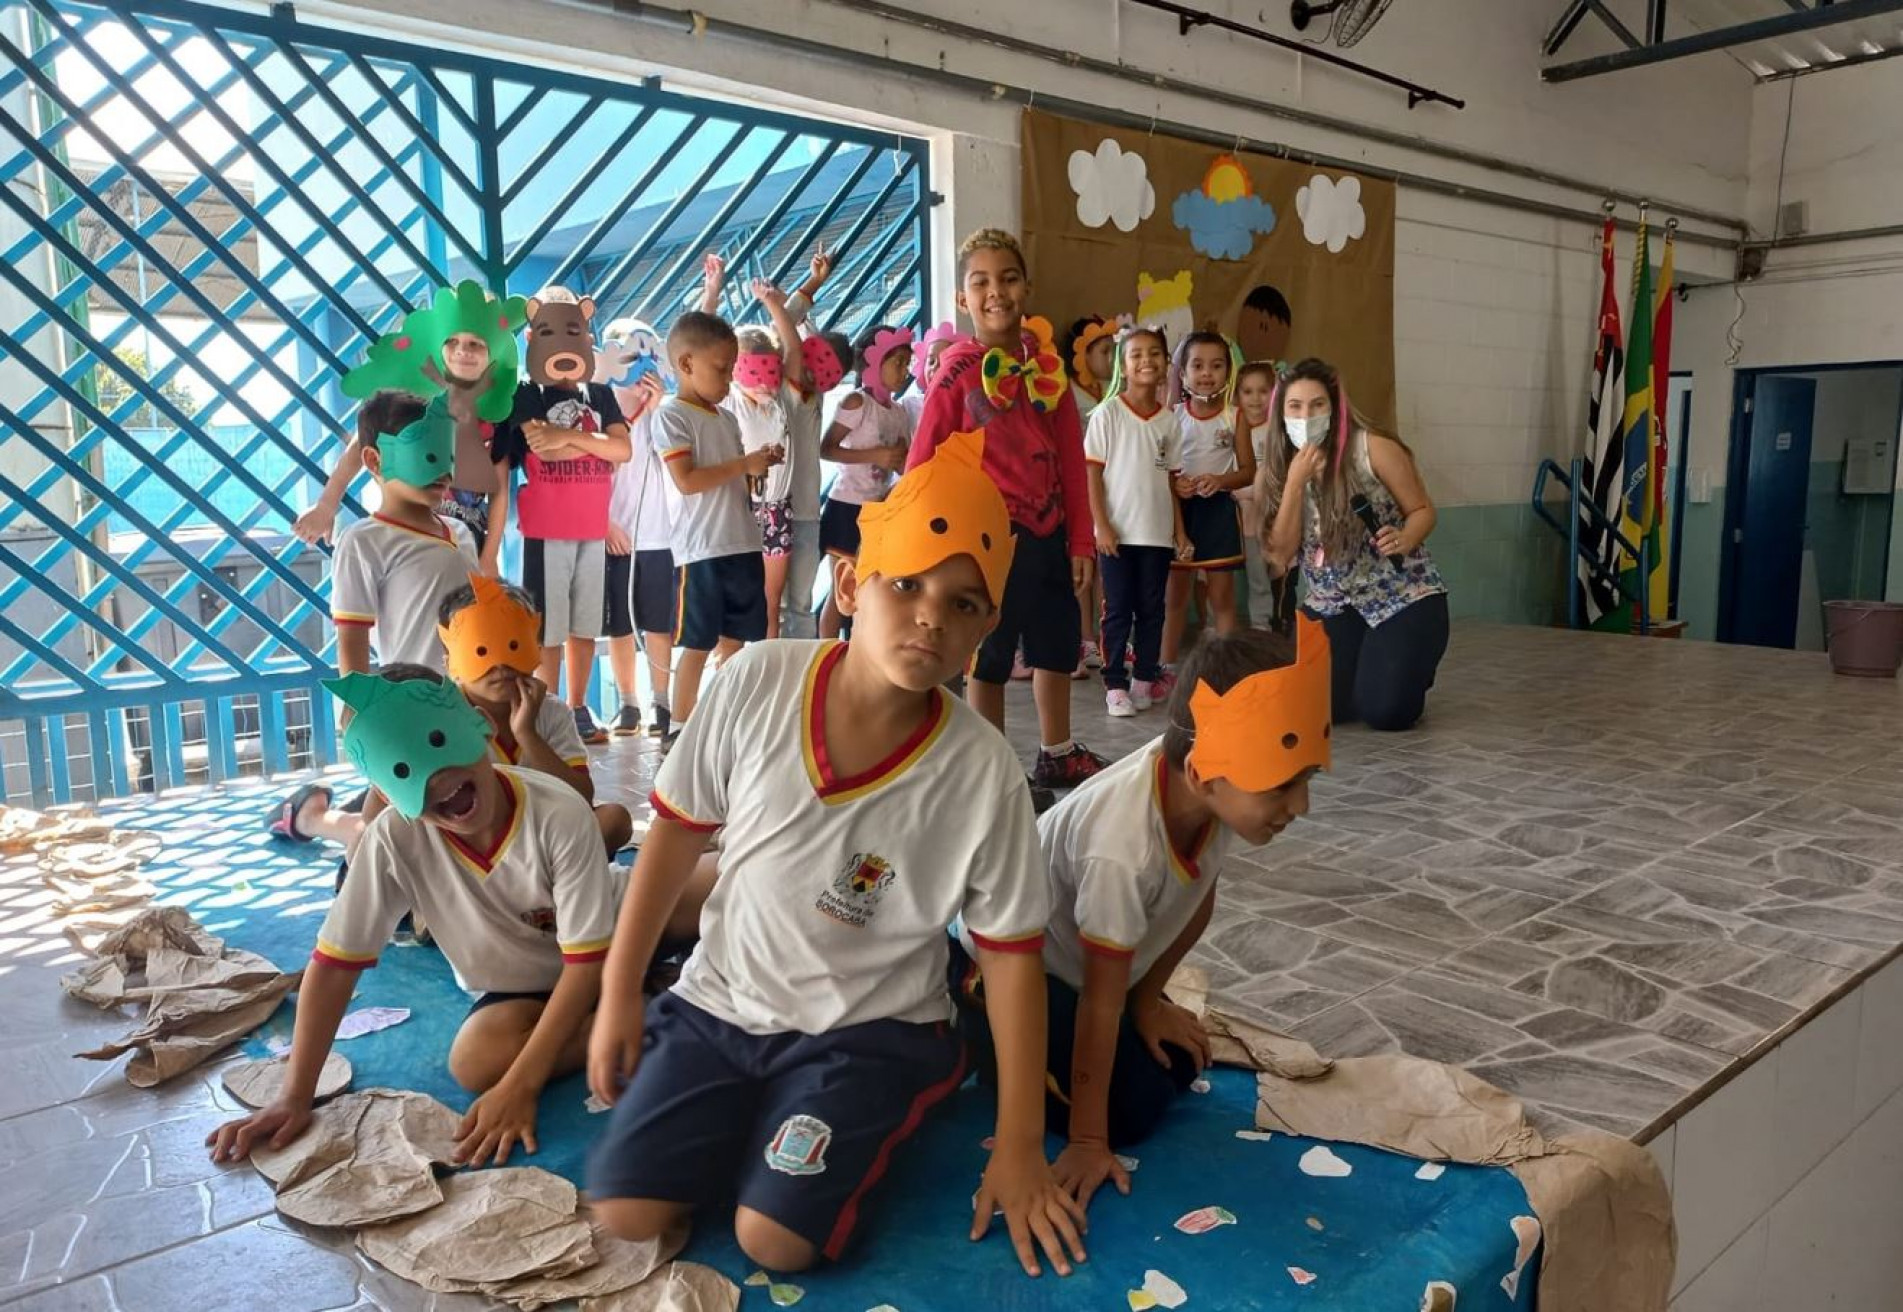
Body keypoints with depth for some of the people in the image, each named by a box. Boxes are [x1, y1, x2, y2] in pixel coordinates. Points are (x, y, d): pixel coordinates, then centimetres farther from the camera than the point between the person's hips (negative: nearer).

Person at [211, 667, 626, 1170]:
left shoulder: (559, 814, -32)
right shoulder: (394, 839, -24)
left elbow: (586, 960, -27)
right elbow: (333, 963, -15)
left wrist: (520, 1087, -31)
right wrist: (295, 1098, -17)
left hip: (610, 954, -2)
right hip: (519, 988, 2)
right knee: (476, 1062, -28)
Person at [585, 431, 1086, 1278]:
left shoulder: (983, 776, -22)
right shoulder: (757, 684, -17)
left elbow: (1012, 955, -11)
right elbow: (677, 834, -2)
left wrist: (1019, 1147, -8)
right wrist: (619, 993, 2)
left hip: (868, 1029, -2)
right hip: (721, 1000, 3)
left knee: (775, 1240, -18)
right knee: (626, 1213, -7)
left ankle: (860, 1125, 13)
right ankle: (759, 1116, 20)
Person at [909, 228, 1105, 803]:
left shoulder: (1047, 368, 5)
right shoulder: (959, 369, -9)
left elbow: (1073, 460, 7)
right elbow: (923, 461, -9)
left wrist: (1082, 541, 5)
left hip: (1048, 531, 6)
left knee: (1058, 644, 18)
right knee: (989, 654, 5)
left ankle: (1056, 754, 37)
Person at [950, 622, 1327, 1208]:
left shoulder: (1212, 789, -21)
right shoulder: (1125, 847, -42)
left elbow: (1199, 897, -1)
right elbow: (1101, 999, -31)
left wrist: (1148, 998, 6)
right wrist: (1088, 1141, -22)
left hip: (1078, 954, 8)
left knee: (1180, 1065, 7)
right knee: (1133, 1108, -11)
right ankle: (970, 1035, 7)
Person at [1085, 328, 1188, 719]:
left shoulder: (1169, 419, 7)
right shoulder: (1107, 414, -5)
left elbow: (1171, 478, 11)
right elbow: (1092, 472, -6)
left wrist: (1180, 529, 8)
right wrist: (1101, 525, -12)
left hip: (1158, 532, 4)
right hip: (1117, 531, -3)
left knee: (1152, 609, 9)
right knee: (1118, 610, 2)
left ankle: (1145, 679, 19)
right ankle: (1115, 685, 10)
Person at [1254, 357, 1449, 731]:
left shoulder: (1374, 449, -14)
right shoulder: (1278, 469, -2)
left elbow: (1423, 510, -5)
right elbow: (1282, 552, -10)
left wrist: (1404, 540, -28)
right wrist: (1296, 481, -21)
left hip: (1403, 594, -3)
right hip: (1331, 602, 4)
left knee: (1385, 711, -15)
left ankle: (1409, 672, 23)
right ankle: (1365, 667, 24)